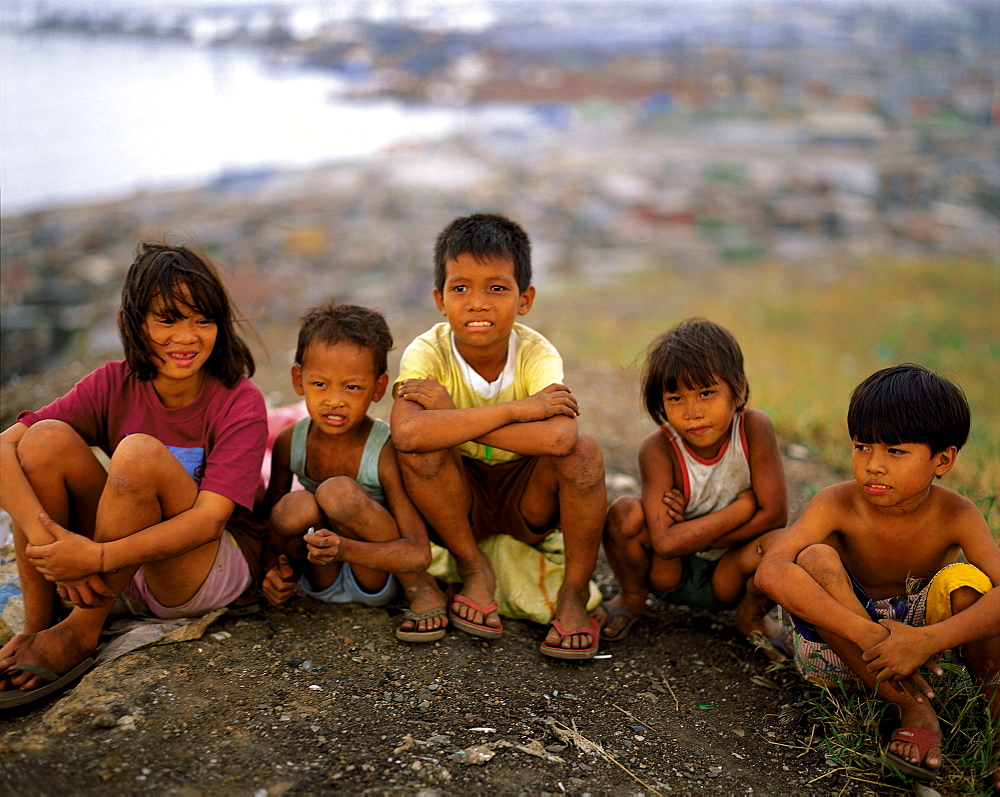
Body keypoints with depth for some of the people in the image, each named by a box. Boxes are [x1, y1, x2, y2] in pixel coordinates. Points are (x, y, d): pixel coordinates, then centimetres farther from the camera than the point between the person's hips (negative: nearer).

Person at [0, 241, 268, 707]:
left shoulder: (240, 403, -16)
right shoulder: (114, 385, -6)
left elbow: (209, 520, -26)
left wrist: (97, 557, -38)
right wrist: (47, 539, -34)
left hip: (217, 572, -4)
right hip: (127, 571, 4)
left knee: (140, 453, -30)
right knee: (46, 438, -17)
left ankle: (80, 632, -17)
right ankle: (37, 627, -11)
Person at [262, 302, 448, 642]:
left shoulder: (387, 451, -24)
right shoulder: (290, 442, -11)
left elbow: (419, 553, -27)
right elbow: (271, 515, 7)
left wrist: (345, 549, -43)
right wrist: (277, 565, -14)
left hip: (379, 577, -2)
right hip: (323, 581, 2)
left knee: (338, 492, -30)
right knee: (295, 507, -29)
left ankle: (422, 590, -12)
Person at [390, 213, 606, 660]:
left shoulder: (537, 355, -20)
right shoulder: (427, 353, -20)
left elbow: (558, 436, -42)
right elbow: (406, 433, -42)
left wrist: (450, 414, -34)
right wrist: (515, 410, -40)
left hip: (528, 503, 0)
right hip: (459, 504, 0)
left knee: (583, 450, -28)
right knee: (417, 448, -29)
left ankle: (575, 592, -9)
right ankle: (473, 568, -7)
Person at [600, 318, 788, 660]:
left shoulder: (754, 428, -22)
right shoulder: (658, 448, -24)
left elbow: (774, 513, -21)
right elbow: (665, 542, -32)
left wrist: (694, 537, -23)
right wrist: (743, 507, -28)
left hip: (726, 576, 1)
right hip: (671, 573, 0)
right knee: (625, 513, -28)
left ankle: (751, 617, 5)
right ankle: (632, 599, 6)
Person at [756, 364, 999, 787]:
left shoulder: (955, 515, -18)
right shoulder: (838, 504, -22)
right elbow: (771, 571, -39)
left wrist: (925, 641, -49)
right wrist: (868, 634, -47)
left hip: (923, 628, 0)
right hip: (844, 637, 0)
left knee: (966, 581, -30)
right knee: (816, 560, -31)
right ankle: (914, 710, -25)